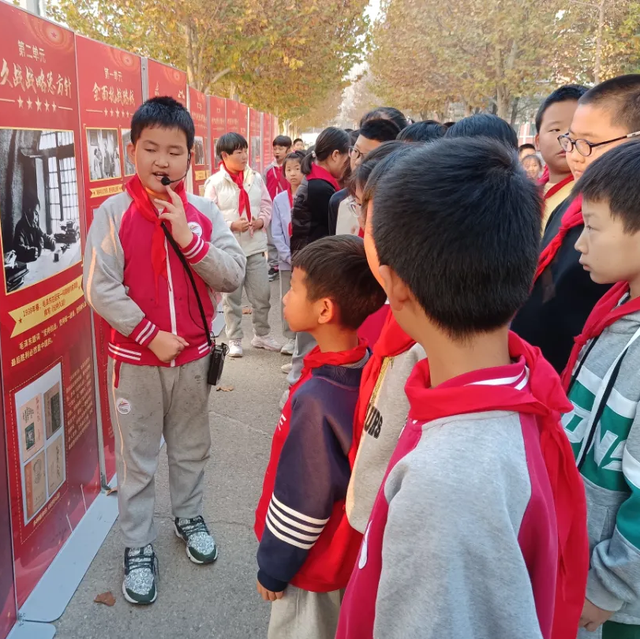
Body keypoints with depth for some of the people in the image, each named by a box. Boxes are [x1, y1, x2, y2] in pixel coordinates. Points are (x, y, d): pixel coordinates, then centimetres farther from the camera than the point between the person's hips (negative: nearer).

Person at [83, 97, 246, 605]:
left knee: (191, 448, 20)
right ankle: (139, 548, 28)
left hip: (193, 355, 3)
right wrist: (150, 335, -17)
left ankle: (189, 517, 43)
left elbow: (233, 276, -10)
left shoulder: (204, 213, -3)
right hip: (135, 359, -2)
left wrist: (188, 238, -22)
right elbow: (100, 289, -14)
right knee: (137, 459, 11)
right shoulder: (114, 214, -10)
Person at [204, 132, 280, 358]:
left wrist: (262, 220, -9)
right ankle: (234, 340, 22)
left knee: (262, 295, 9)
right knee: (232, 297, 9)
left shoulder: (255, 178, 4)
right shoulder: (214, 182, -7)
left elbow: (267, 205, 10)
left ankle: (262, 335, 29)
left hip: (255, 246, 3)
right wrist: (231, 225, -19)